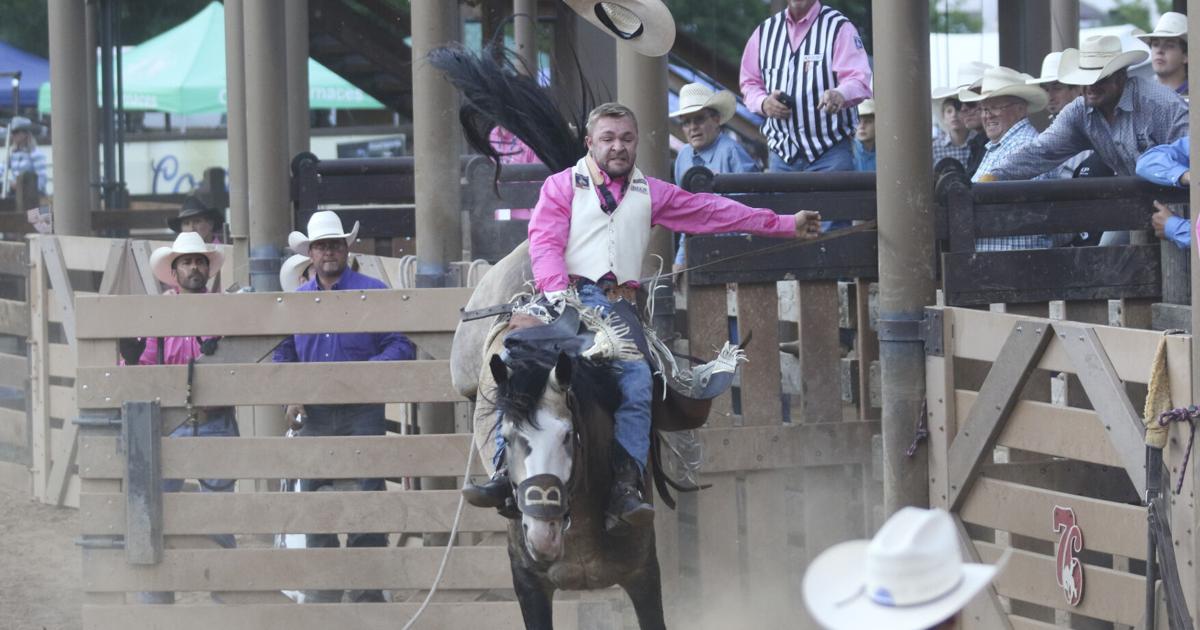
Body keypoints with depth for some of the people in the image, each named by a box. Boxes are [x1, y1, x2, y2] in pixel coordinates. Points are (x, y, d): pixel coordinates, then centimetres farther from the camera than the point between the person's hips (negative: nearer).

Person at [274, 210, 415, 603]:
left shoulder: (373, 293, 0)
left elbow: (401, 348, -4)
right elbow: (284, 357, 17)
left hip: (362, 414, -4)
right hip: (314, 416, 4)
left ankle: (368, 593, 0)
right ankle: (322, 593, 14)